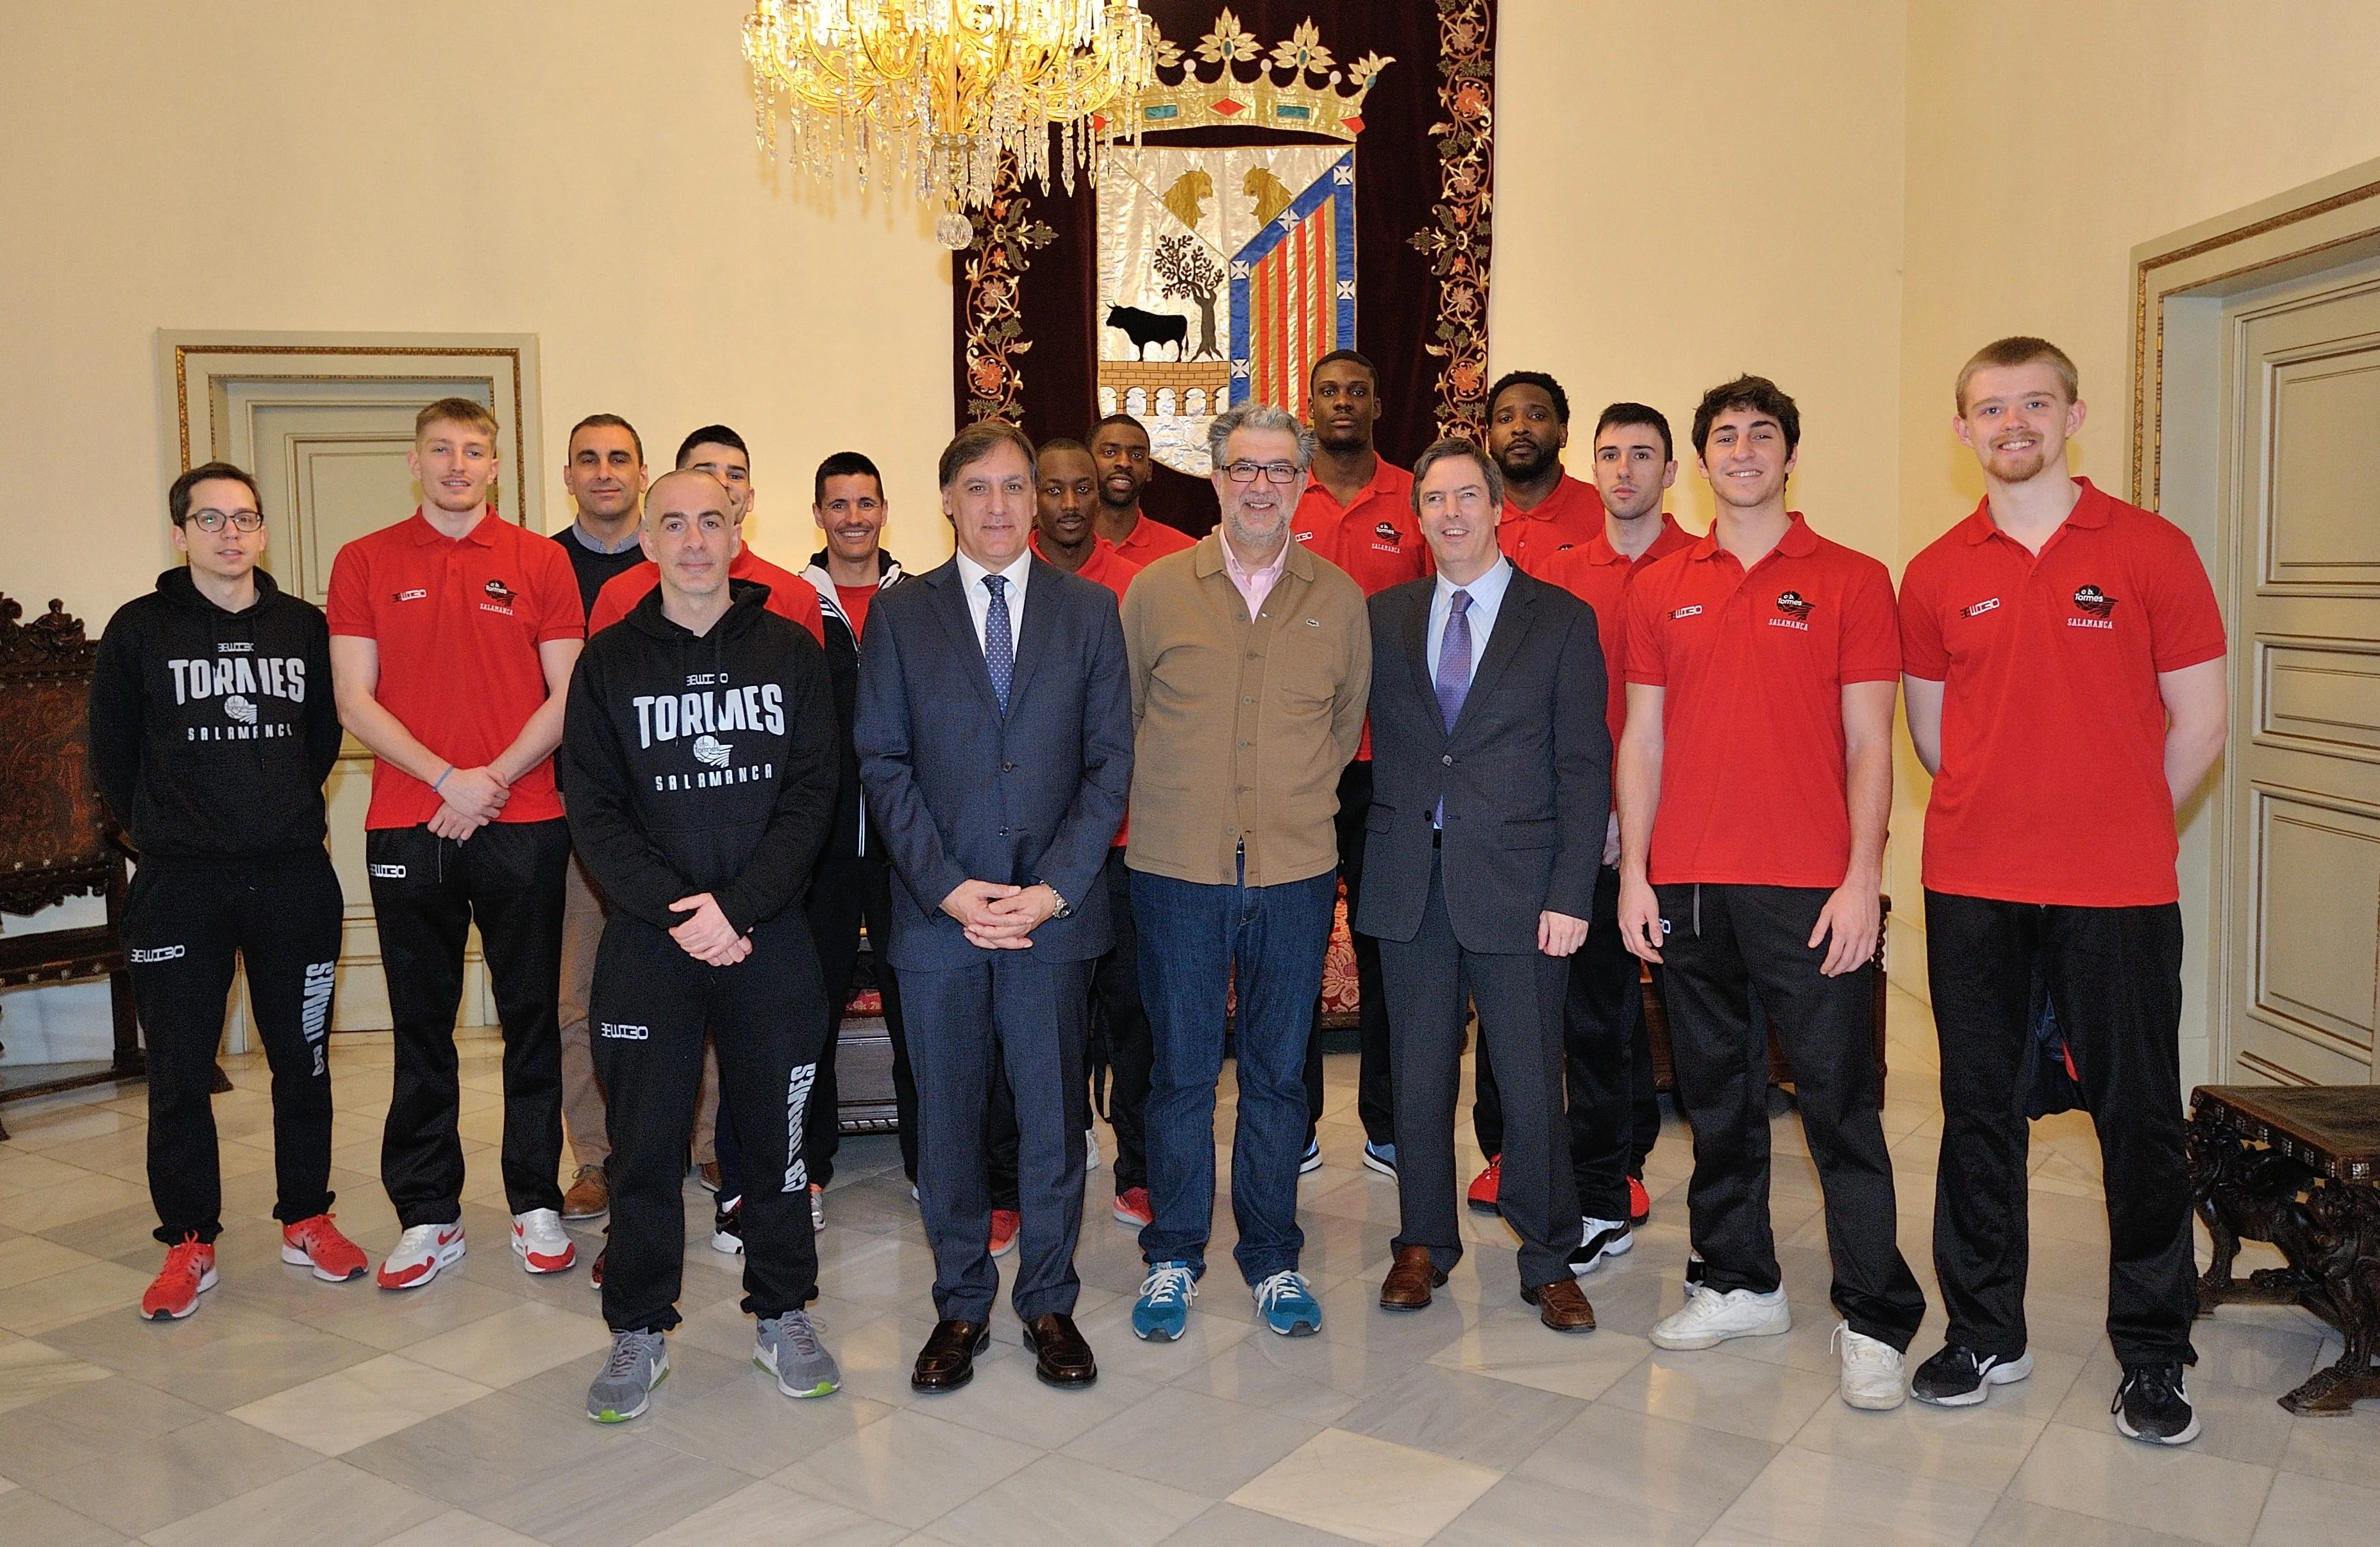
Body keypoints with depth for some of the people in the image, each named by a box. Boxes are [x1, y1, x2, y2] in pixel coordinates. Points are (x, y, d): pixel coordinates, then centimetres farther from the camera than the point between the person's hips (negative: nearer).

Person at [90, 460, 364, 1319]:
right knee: (180, 1074, 4)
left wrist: (284, 813, 10)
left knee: (303, 1062, 9)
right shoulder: (139, 629, 1)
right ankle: (189, 1242, 16)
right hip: (178, 886, -1)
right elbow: (112, 754, 6)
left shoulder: (305, 627, 5)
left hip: (295, 877, 2)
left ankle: (305, 1220, 23)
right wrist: (162, 832, 8)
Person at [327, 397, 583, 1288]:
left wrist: (495, 780, -11)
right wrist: (449, 778, -11)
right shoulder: (365, 563, 6)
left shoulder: (539, 561, 4)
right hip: (407, 828, 1)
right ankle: (428, 1216, 17)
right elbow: (355, 699, 0)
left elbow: (567, 695, 1)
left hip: (524, 824, -1)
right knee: (422, 1027, 7)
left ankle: (535, 1204, 17)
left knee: (530, 1017, 5)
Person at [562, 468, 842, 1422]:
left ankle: (781, 1316, 26)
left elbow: (812, 796, -3)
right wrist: (675, 910, -16)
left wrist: (739, 906, -14)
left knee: (777, 1135, 9)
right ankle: (638, 1331, 22)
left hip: (771, 940, 0)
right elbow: (595, 814, -2)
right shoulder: (609, 663, 4)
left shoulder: (790, 652, 4)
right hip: (646, 946, 0)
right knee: (644, 1145, 6)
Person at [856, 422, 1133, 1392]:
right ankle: (961, 1303, 24)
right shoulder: (899, 614, 5)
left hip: (1054, 908, 0)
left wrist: (1053, 888, -9)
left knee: (1052, 1112, 7)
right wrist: (947, 887, -10)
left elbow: (1110, 761, 2)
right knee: (947, 1116, 8)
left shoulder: (1089, 611, 6)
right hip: (936, 911, 0)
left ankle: (1048, 1301, 24)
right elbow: (883, 765, 1)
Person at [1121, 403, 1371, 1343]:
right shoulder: (1155, 590, 0)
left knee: (1278, 1072, 10)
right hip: (1177, 871, -1)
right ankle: (1172, 1257, 23)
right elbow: (1121, 721, 11)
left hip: (1295, 873, 1)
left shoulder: (1339, 599, 4)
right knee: (1181, 1070, 7)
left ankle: (1273, 1257, 25)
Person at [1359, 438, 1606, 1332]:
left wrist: (1571, 893, -9)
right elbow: (1365, 736, 8)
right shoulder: (1385, 617, 10)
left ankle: (1547, 1263, 21)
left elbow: (1584, 766, -2)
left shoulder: (1561, 620, 2)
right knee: (1418, 1077, 11)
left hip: (1516, 882, -2)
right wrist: (1363, 864, -3)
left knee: (1532, 1084, 3)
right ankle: (1424, 1243, 28)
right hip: (1410, 881, 3)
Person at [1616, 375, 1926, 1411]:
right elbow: (1642, 737, 10)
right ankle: (1740, 1284, 26)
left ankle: (1875, 1319, 11)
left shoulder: (1851, 581, 2)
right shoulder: (1660, 588, 10)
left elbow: (1868, 744, -1)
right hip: (1688, 888, 3)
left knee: (1840, 1102, 0)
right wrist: (1633, 873, 3)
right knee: (1716, 1097, 12)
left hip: (1812, 889, -3)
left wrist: (1862, 879, -10)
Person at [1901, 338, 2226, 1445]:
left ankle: (2154, 1355, 21)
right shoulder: (1936, 574, 5)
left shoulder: (2151, 550, -1)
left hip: (2118, 893, -2)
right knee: (1978, 1110, 10)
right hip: (1972, 891, 2)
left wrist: (2118, 825, 7)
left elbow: (2200, 722, 2)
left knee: (2139, 1116, 5)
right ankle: (1985, 1333, 24)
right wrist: (2011, 816, 11)